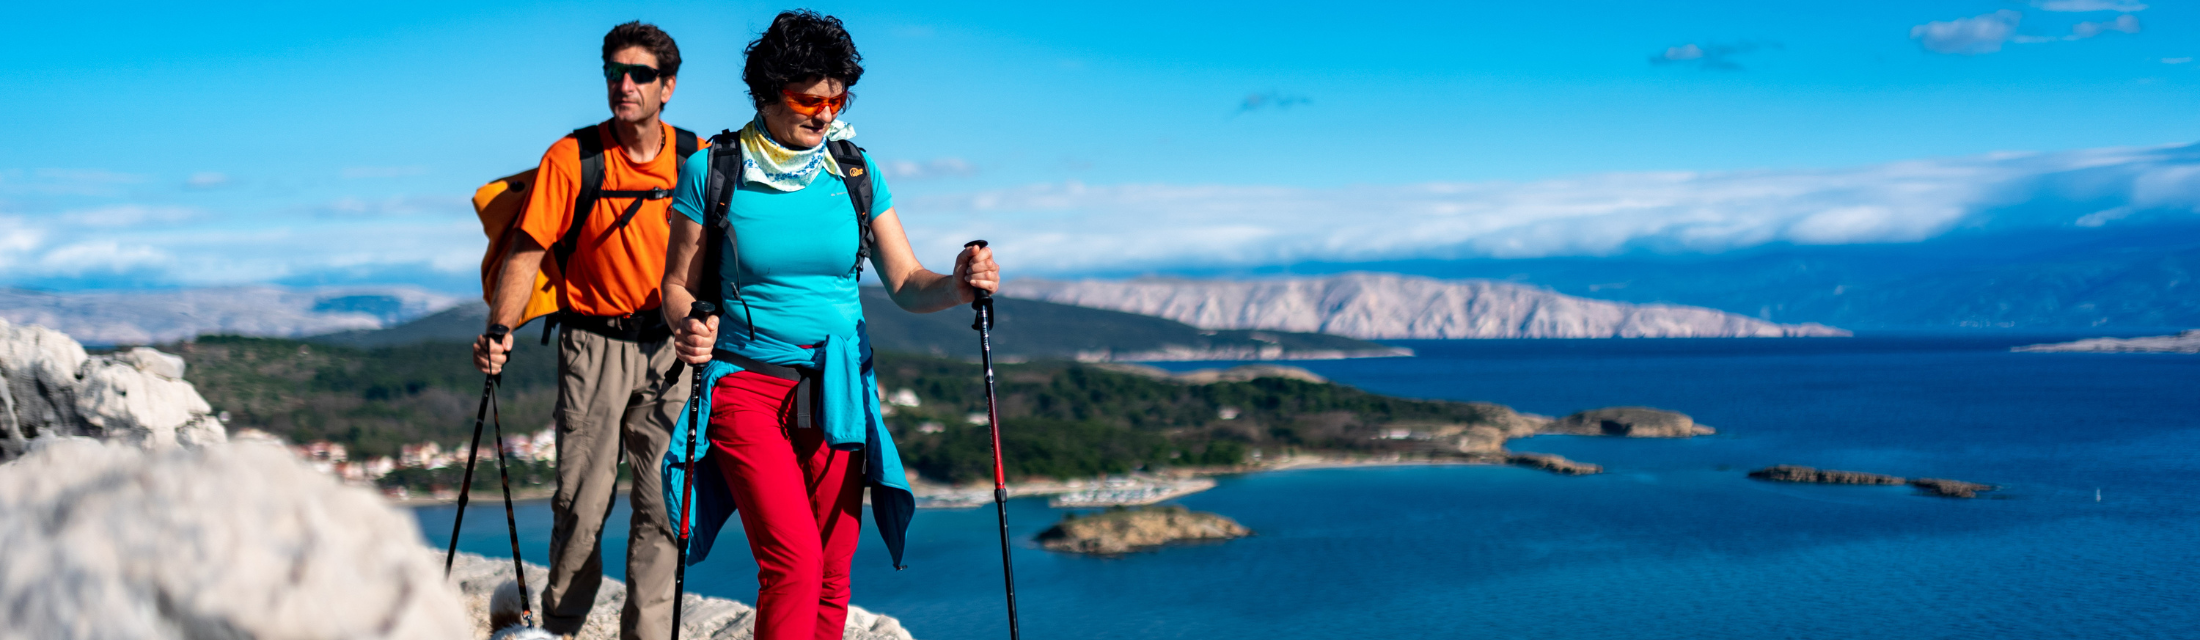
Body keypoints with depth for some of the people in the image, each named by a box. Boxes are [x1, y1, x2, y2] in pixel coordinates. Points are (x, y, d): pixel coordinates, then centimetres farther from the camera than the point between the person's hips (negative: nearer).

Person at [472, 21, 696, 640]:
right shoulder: (571, 158, -5)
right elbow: (527, 252, -6)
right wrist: (500, 329, -20)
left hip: (670, 346, 2)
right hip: (593, 344, -2)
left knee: (662, 502, 0)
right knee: (581, 502, -1)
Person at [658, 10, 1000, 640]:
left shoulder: (855, 173, 5)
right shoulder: (713, 169, -2)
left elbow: (905, 284, 4)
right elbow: (678, 286, 3)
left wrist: (956, 285, -18)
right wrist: (688, 329, -19)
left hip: (836, 393, 3)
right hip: (745, 382, -3)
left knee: (831, 575, 3)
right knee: (794, 561, -19)